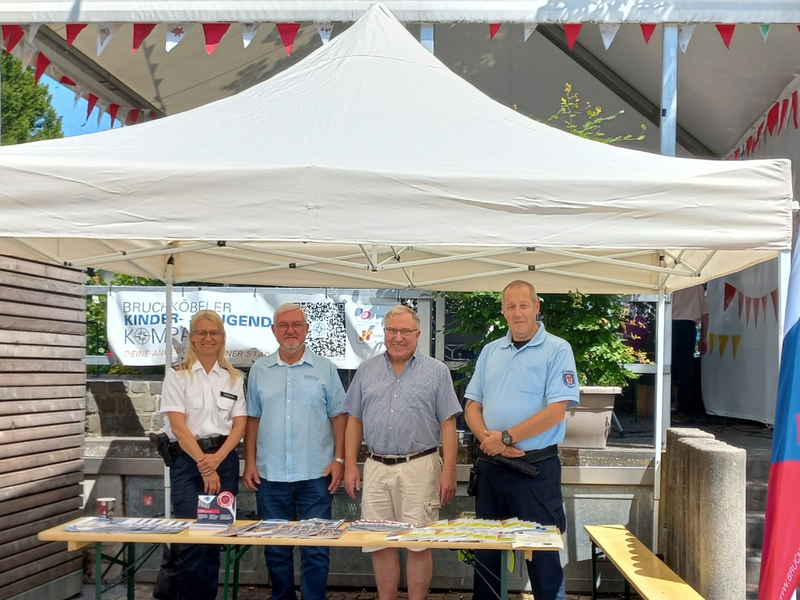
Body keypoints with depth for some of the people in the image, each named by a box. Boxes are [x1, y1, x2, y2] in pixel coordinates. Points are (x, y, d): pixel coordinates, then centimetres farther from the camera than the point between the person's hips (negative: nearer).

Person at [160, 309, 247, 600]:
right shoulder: (177, 375, 1)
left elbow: (239, 425, 4)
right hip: (188, 460, -3)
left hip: (224, 460, 3)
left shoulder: (234, 378, 10)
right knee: (192, 538, -8)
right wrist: (203, 463, -14)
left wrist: (216, 458, -12)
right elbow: (178, 424, -7)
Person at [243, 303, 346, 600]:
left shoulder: (325, 369, 3)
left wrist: (339, 459, -4)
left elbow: (338, 416, 3)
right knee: (275, 549, 10)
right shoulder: (259, 369, 8)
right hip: (270, 475, 2)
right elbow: (252, 418, 10)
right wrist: (250, 462, 3)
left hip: (315, 475, -2)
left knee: (316, 549, 0)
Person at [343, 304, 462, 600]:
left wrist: (449, 471, -7)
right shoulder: (367, 370, 10)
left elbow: (448, 425, -1)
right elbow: (355, 420, 12)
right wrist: (350, 465, 6)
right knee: (379, 544, 7)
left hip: (419, 468, -3)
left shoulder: (436, 371, 2)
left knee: (418, 545, 1)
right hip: (376, 468, 3)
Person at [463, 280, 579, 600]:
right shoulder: (490, 351, 10)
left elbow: (556, 411, -16)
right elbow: (472, 406, 9)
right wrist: (487, 439, -11)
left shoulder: (557, 350, -7)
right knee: (486, 548, 14)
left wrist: (506, 437, -16)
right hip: (490, 466, 5)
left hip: (535, 468, -5)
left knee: (542, 551, 4)